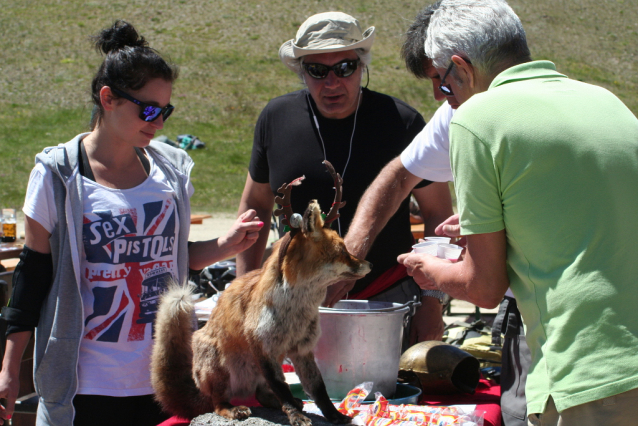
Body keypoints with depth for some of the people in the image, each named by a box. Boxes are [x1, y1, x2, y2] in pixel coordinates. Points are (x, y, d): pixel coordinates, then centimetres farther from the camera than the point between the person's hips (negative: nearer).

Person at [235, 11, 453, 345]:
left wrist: (433, 303, -4)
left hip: (390, 299, -2)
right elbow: (255, 205, 14)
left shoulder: (400, 121, -7)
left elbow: (438, 212, 1)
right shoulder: (276, 119, 0)